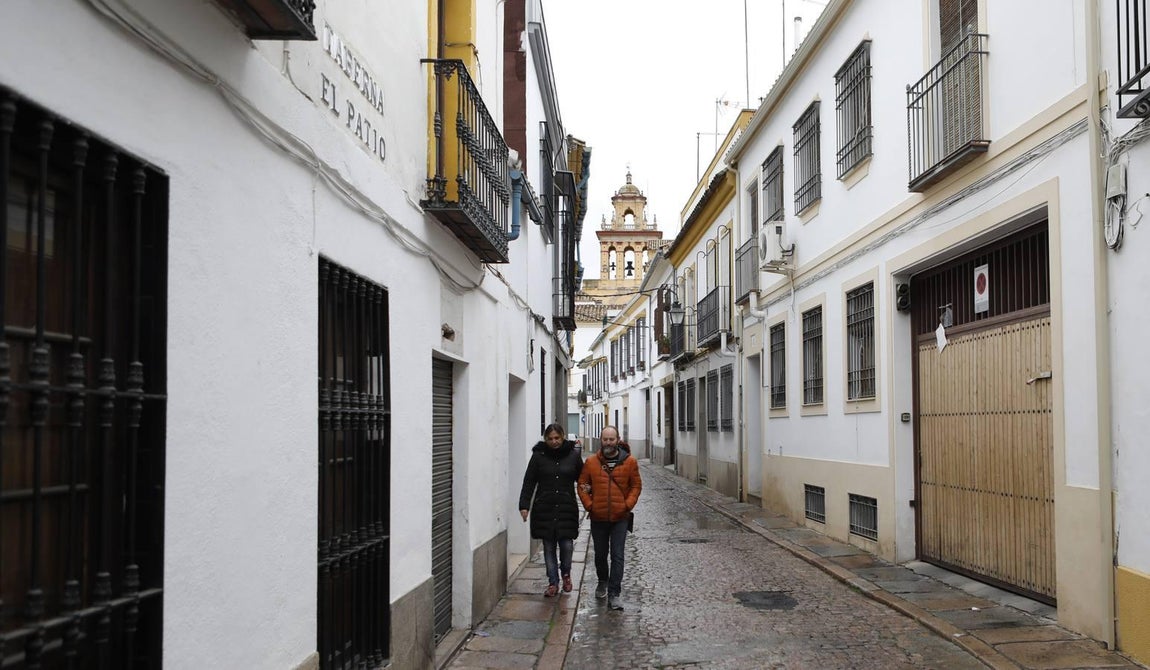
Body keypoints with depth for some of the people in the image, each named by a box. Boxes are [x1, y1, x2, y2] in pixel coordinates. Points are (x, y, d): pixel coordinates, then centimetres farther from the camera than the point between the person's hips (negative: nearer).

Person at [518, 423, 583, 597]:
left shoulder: (573, 455, 4)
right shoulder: (538, 456, 2)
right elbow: (529, 482, 2)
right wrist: (524, 505, -5)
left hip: (567, 508, 0)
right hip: (544, 509, 0)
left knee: (566, 545, -5)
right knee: (549, 547, 4)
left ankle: (566, 574, 24)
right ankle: (553, 583, 17)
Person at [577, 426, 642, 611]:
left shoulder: (630, 462, -2)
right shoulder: (591, 462, -2)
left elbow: (636, 486, 4)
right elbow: (582, 485, 4)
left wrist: (628, 505, -8)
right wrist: (589, 505, -6)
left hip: (620, 518, -1)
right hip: (598, 518, 1)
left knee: (617, 556, -5)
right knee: (600, 554, 16)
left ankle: (614, 594, -2)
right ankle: (603, 582, 41)